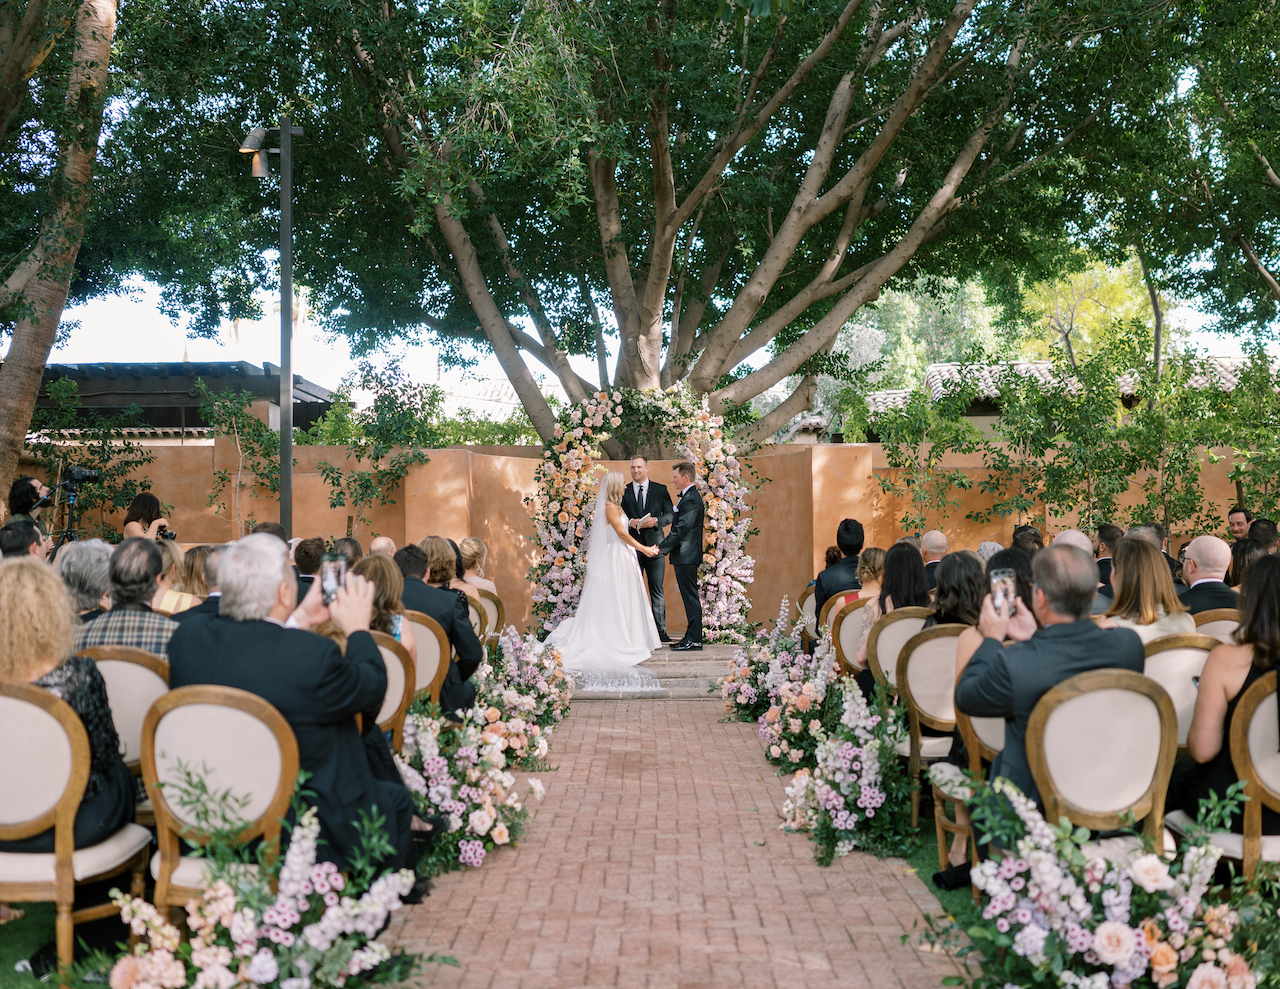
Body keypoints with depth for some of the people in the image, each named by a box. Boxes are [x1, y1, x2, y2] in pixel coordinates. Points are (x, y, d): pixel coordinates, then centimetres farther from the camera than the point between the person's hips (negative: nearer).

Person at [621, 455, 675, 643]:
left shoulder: (660, 490, 8)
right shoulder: (623, 491, 9)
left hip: (654, 545, 0)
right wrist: (630, 522, -13)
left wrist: (656, 521, -13)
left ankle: (660, 630, 5)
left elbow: (670, 514, 5)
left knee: (657, 589, 2)